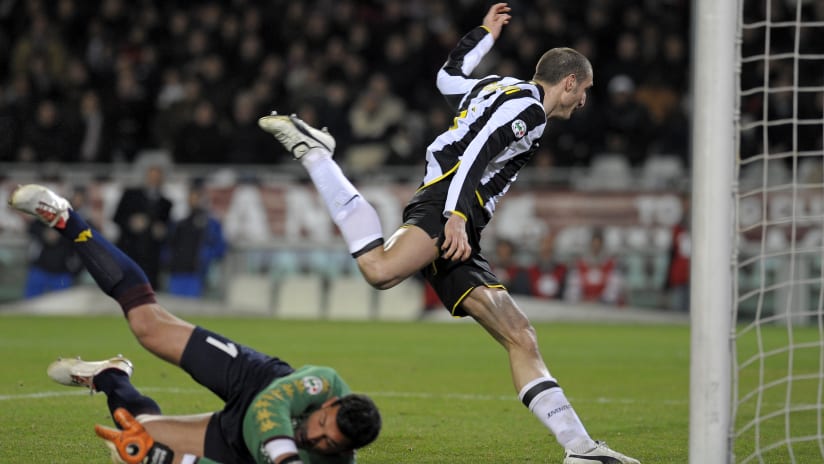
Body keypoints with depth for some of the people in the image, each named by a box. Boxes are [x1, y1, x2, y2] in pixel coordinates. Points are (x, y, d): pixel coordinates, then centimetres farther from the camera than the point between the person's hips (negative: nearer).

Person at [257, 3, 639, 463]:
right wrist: (456, 217, -24)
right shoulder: (527, 105, 0)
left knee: (521, 338, 5)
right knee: (382, 270, -37)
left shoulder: (497, 88, 28)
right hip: (445, 206, -11)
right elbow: (475, 154, -15)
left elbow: (449, 77, 49)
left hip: (454, 229, 11)